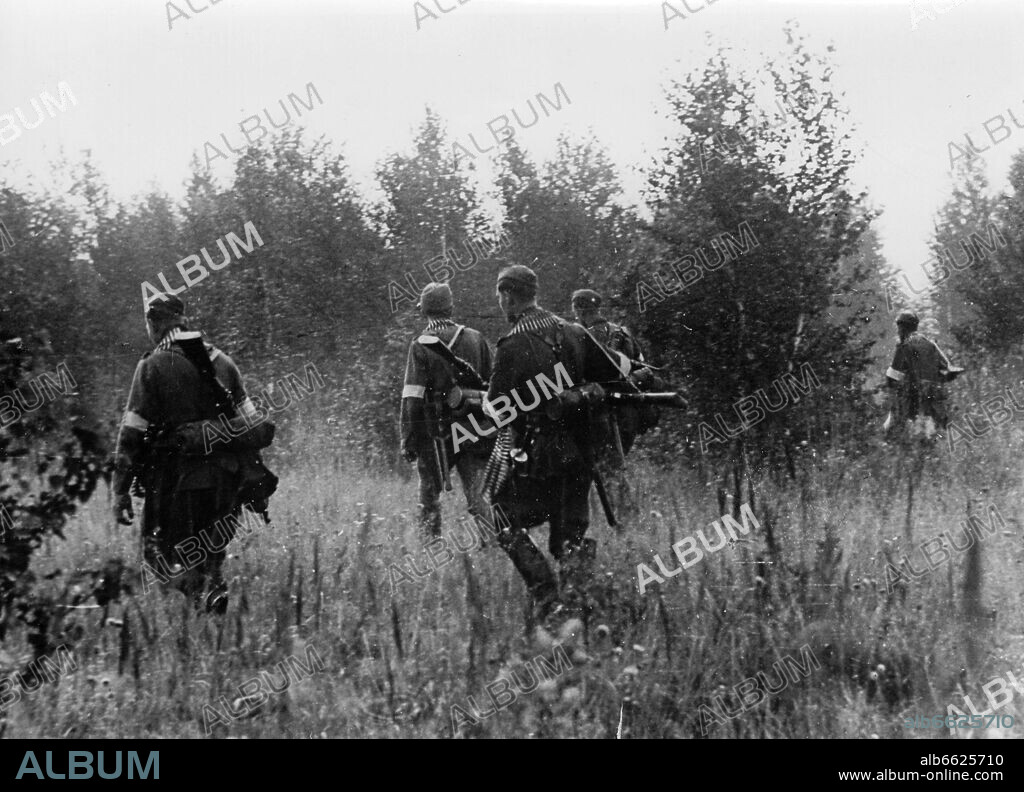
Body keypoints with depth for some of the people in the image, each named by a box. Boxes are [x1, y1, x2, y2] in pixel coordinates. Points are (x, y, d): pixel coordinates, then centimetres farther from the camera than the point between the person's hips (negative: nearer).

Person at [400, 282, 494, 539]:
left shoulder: (421, 345, -7)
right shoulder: (475, 339, 4)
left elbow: (412, 398, -11)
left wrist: (408, 440, -8)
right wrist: (492, 426, 14)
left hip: (438, 433, -3)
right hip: (476, 431, 3)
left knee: (429, 496, 12)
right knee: (476, 497, 7)